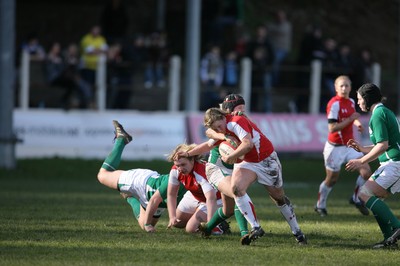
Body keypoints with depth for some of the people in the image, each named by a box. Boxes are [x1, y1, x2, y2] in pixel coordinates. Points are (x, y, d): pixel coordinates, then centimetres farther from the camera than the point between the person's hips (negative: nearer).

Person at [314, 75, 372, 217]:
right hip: (335, 147, -7)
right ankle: (320, 205, 26)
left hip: (349, 145, 7)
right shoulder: (334, 104, -18)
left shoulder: (351, 102, 6)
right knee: (332, 179, 5)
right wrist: (351, 119, -24)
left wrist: (357, 123, 5)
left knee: (366, 172, -5)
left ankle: (356, 199, 16)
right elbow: (332, 128, -24)